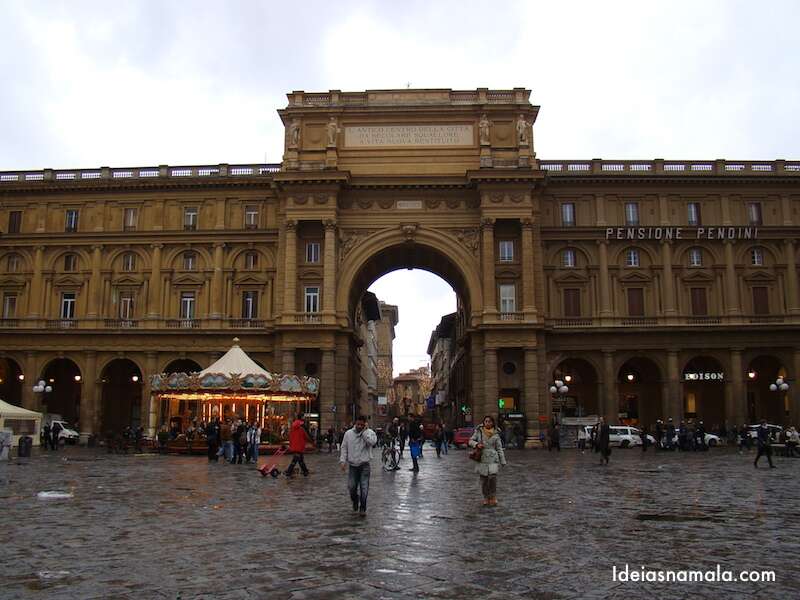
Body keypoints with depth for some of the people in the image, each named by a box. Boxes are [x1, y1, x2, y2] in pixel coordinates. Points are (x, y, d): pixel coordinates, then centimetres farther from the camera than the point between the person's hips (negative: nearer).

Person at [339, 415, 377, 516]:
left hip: (364, 465, -2)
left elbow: (372, 442, -25)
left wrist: (365, 431, -18)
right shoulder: (348, 433, 3)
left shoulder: (369, 432, -4)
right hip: (352, 465, 2)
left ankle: (362, 508, 10)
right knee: (351, 487, 5)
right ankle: (355, 501, 35)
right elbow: (344, 448, 7)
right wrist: (343, 460, -2)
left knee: (364, 488, -4)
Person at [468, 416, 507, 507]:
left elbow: (499, 448, 7)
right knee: (483, 479, 3)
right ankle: (486, 498, 20)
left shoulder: (495, 435, 4)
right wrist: (476, 444, -12)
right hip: (482, 459, 1)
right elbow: (471, 441, 9)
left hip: (493, 459, -1)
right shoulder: (479, 431, 3)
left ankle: (493, 497, 1)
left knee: (492, 477, -17)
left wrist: (503, 462, 5)